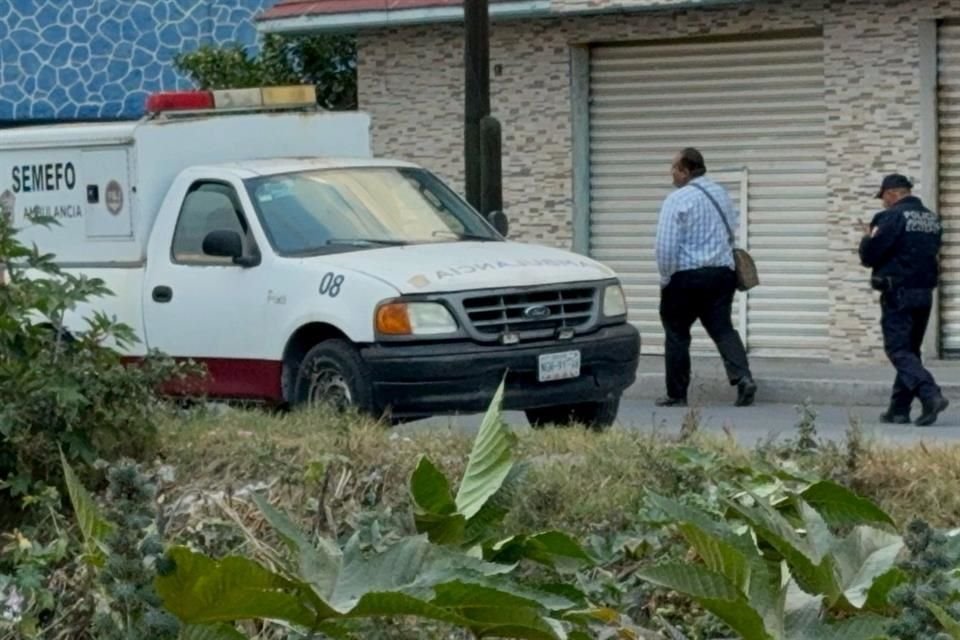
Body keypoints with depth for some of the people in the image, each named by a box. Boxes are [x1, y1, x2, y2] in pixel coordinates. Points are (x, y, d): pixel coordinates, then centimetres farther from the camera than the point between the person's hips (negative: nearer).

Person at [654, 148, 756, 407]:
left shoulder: (677, 199, -12)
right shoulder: (722, 194, 11)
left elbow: (666, 246, -16)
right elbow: (732, 232, 20)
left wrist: (665, 278, -5)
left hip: (686, 277, -6)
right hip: (722, 273, 6)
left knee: (677, 334, 7)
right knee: (722, 329, 5)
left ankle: (677, 395, 10)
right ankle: (743, 377, -18)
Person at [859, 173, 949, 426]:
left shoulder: (892, 217, -13)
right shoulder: (932, 219, 11)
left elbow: (868, 256, -14)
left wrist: (867, 238, 9)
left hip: (898, 294, -8)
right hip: (925, 293, 8)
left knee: (899, 351, -6)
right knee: (910, 350, 14)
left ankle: (931, 395, -24)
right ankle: (899, 409, 17)